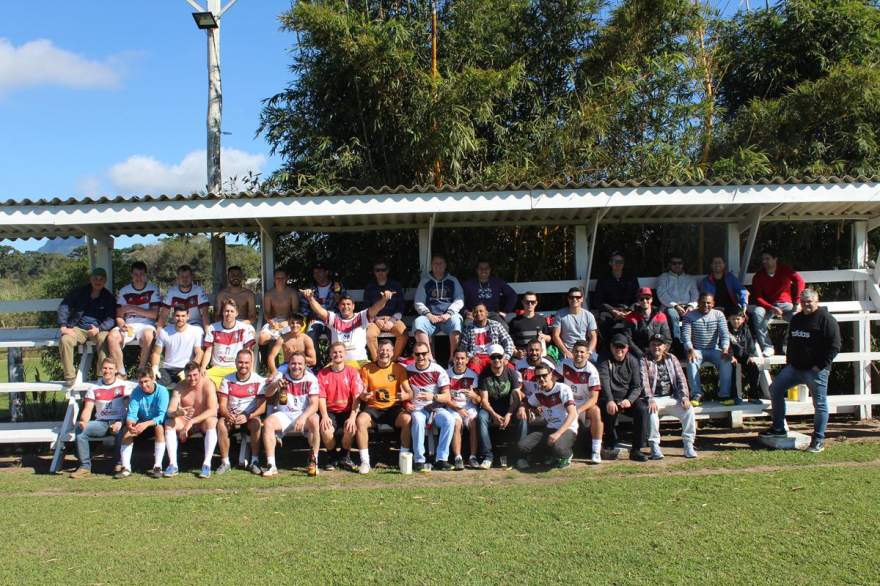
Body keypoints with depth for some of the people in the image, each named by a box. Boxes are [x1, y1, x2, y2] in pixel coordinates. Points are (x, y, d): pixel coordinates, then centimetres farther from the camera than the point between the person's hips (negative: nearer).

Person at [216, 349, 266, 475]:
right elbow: (222, 406, -2)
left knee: (256, 423, -34)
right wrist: (228, 415, -24)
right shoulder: (227, 380, 2)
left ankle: (255, 461, -22)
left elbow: (262, 407, -8)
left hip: (250, 417, -2)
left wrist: (247, 416, -25)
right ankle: (225, 462, -18)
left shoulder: (259, 381, -4)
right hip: (231, 416, 2)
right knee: (221, 423, -30)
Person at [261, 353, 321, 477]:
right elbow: (268, 394, -16)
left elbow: (314, 405, -16)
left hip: (304, 414, -2)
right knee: (268, 422, -26)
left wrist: (303, 417, -34)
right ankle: (271, 465, -23)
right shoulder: (281, 375, -2)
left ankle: (313, 462, -20)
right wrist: (275, 384, -39)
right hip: (284, 415, 2)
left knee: (314, 421, -33)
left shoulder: (311, 379, -8)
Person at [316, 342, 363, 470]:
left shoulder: (352, 371, 0)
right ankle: (332, 457, 3)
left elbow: (357, 396, -7)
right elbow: (321, 397, -3)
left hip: (347, 411, 0)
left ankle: (344, 457, 2)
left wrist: (352, 417, -20)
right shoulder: (322, 373, 3)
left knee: (350, 429, -30)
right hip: (330, 411, 0)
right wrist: (324, 416, -19)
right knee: (326, 431, -29)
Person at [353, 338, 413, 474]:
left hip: (393, 408, 0)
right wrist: (363, 396, -21)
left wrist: (406, 395, -27)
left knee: (408, 419, -31)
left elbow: (409, 391, -3)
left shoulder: (399, 368, 2)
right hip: (373, 408, 0)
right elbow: (361, 394, 4)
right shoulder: (366, 369, 3)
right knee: (360, 420, -32)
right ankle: (365, 461, -21)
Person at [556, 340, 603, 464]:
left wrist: (578, 410, -33)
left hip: (585, 404, -2)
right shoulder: (565, 364, -8)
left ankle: (596, 452, -28)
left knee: (596, 411, -34)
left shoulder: (592, 371, -15)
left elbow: (594, 398, -20)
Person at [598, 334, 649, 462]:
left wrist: (629, 400, -21)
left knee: (642, 409, -26)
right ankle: (612, 445, -11)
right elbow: (604, 382, -19)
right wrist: (609, 401, -37)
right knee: (609, 411, -34)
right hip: (610, 398, -2)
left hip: (628, 398, 2)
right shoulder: (605, 361, -2)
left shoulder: (633, 361, 5)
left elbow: (637, 386, -1)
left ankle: (636, 450, -18)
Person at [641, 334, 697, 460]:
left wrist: (685, 396, -10)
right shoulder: (644, 361, 2)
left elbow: (681, 378, 7)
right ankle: (654, 446, -27)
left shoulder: (672, 359, 14)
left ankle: (688, 445, -16)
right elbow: (644, 382, -11)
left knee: (689, 410, -23)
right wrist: (650, 400, -26)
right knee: (651, 411, -35)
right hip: (655, 398, -3)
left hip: (672, 398, 3)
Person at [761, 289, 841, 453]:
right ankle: (778, 428, 14)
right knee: (775, 389, 4)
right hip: (794, 367, 7)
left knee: (820, 404, 0)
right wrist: (789, 360, 15)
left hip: (816, 370, -7)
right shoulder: (796, 319, 15)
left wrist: (821, 366, -16)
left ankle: (818, 439, 10)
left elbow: (834, 346, -13)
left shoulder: (826, 319, -9)